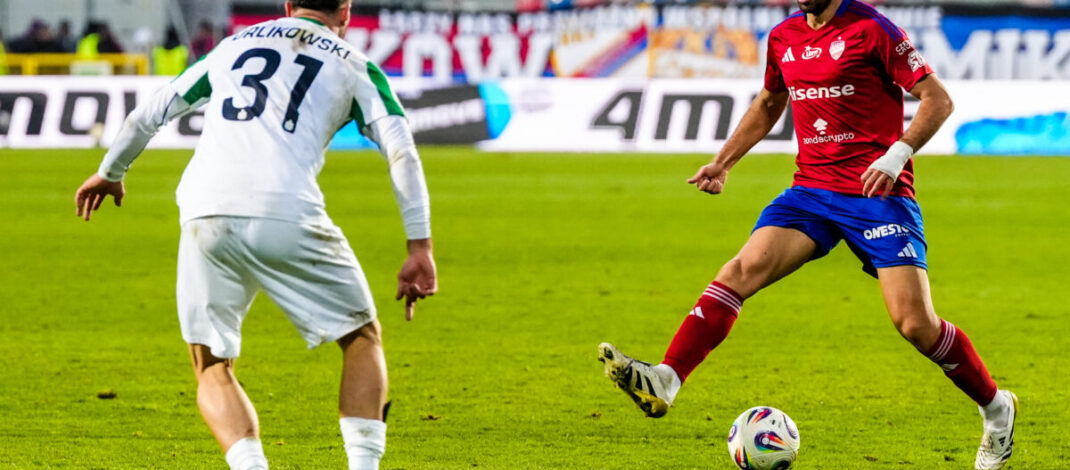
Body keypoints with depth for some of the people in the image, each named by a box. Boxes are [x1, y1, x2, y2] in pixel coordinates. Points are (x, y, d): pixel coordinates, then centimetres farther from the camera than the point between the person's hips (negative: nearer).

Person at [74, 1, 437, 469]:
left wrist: (110, 173, 48)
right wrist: (420, 249, 2)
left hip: (205, 215, 2)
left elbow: (148, 113, 31)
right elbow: (401, 150, 4)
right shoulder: (353, 66, 18)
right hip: (288, 215, -2)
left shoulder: (235, 45, 27)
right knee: (363, 337, 17)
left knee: (212, 369, 13)